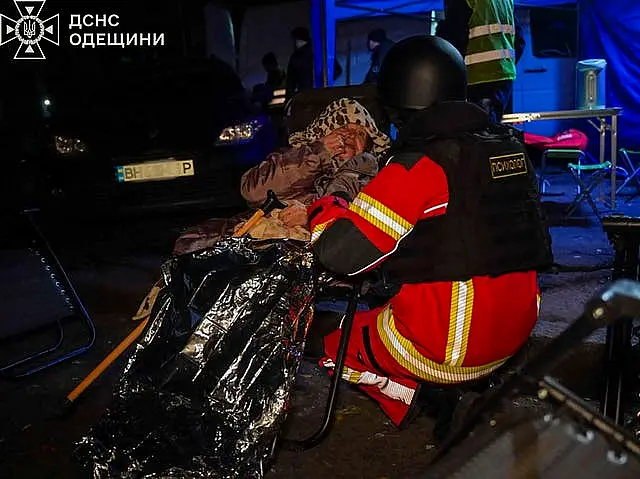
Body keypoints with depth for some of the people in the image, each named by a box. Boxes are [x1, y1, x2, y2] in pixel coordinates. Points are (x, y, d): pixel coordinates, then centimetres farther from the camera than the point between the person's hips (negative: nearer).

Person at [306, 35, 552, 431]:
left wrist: (326, 206, 0)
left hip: (446, 342, -7)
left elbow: (340, 253, -22)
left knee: (329, 339, 14)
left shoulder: (418, 167, -20)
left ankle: (414, 398, 2)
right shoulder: (512, 146, 3)